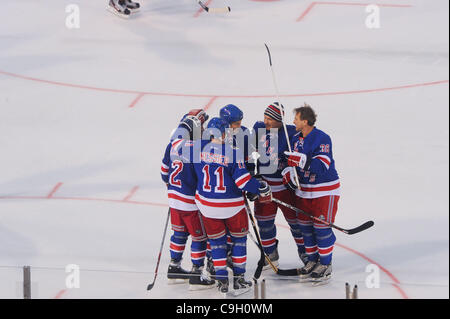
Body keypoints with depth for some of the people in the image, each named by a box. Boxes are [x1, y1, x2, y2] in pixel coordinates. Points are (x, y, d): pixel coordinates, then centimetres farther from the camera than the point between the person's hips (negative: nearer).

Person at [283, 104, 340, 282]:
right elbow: (291, 160, 12)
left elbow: (322, 167, -27)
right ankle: (312, 260, 23)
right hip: (304, 190, 7)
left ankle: (325, 264, 6)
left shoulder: (322, 139, -18)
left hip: (325, 190, -7)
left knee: (321, 227, -5)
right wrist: (289, 172, -10)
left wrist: (302, 160, -39)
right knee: (305, 225, 10)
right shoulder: (296, 138, 6)